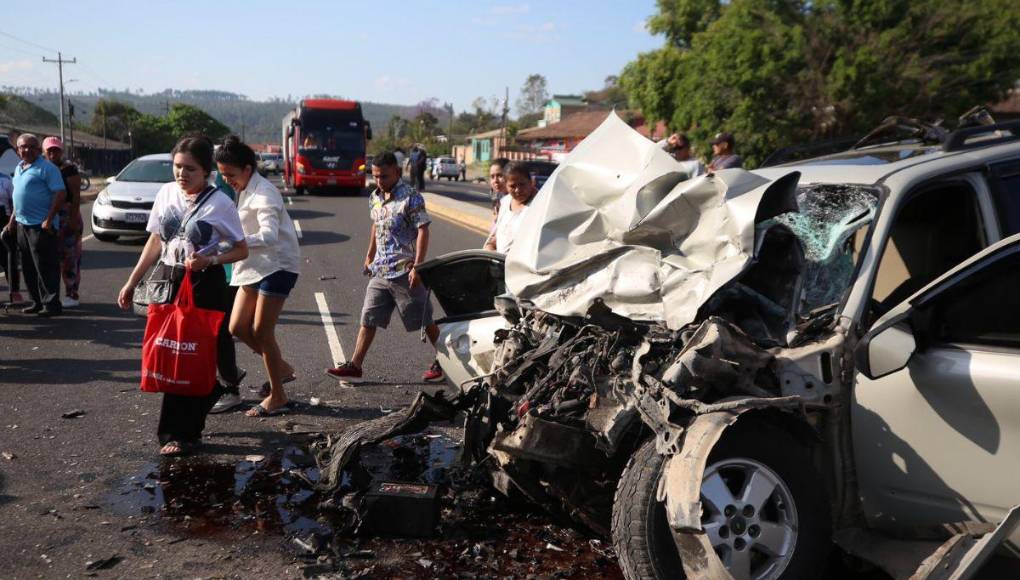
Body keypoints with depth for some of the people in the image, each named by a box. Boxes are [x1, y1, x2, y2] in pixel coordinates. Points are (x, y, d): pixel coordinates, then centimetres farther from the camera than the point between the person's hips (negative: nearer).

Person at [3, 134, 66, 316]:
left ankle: (51, 304, -2)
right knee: (28, 268, 13)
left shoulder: (46, 168, -9)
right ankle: (37, 302, 22)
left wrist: (48, 220, -20)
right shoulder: (18, 168, 17)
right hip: (22, 225, 9)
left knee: (45, 267, -6)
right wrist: (12, 218, 21)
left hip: (41, 226, -9)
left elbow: (59, 194, -16)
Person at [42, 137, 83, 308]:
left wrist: (74, 218, -18)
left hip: (66, 218, -7)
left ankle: (72, 295, -1)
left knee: (69, 257, -5)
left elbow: (76, 195, -12)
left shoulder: (69, 168, -7)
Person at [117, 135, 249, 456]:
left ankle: (183, 433, 8)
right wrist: (131, 282, 12)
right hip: (169, 282, 5)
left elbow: (241, 250, -3)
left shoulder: (219, 202, -8)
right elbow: (155, 243, 13)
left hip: (205, 286, -4)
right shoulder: (165, 193, 5)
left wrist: (210, 260, -20)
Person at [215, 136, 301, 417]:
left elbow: (269, 236, -35)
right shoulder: (244, 190, 9)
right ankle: (282, 367, 27)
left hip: (277, 265, -9)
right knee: (238, 327, 7)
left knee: (262, 331, -5)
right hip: (254, 266, 9)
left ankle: (277, 396, 10)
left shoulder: (264, 194, -20)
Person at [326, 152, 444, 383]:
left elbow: (423, 231, -16)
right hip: (380, 272, 7)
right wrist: (369, 257, 27)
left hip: (405, 272, -7)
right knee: (368, 318, 6)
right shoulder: (375, 198, 11)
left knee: (425, 320, 5)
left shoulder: (411, 197, -13)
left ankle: (442, 363, 20)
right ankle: (355, 366, 12)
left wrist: (417, 267, -22)